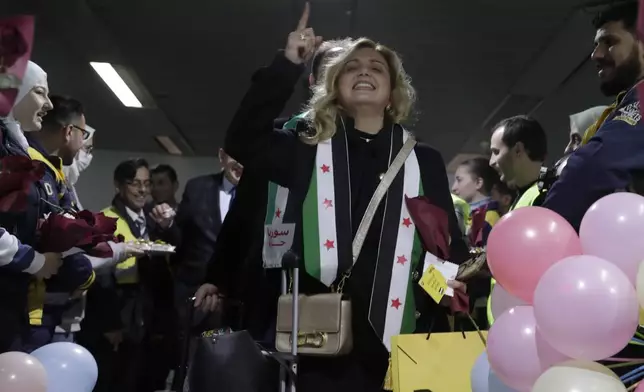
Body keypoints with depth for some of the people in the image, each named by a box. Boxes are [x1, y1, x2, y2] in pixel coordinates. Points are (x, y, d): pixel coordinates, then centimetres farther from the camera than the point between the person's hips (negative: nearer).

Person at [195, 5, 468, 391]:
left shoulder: (424, 161, 11)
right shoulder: (308, 148, 9)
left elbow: (449, 242, 10)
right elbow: (243, 141, -7)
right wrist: (287, 65, -11)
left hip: (396, 336, 1)